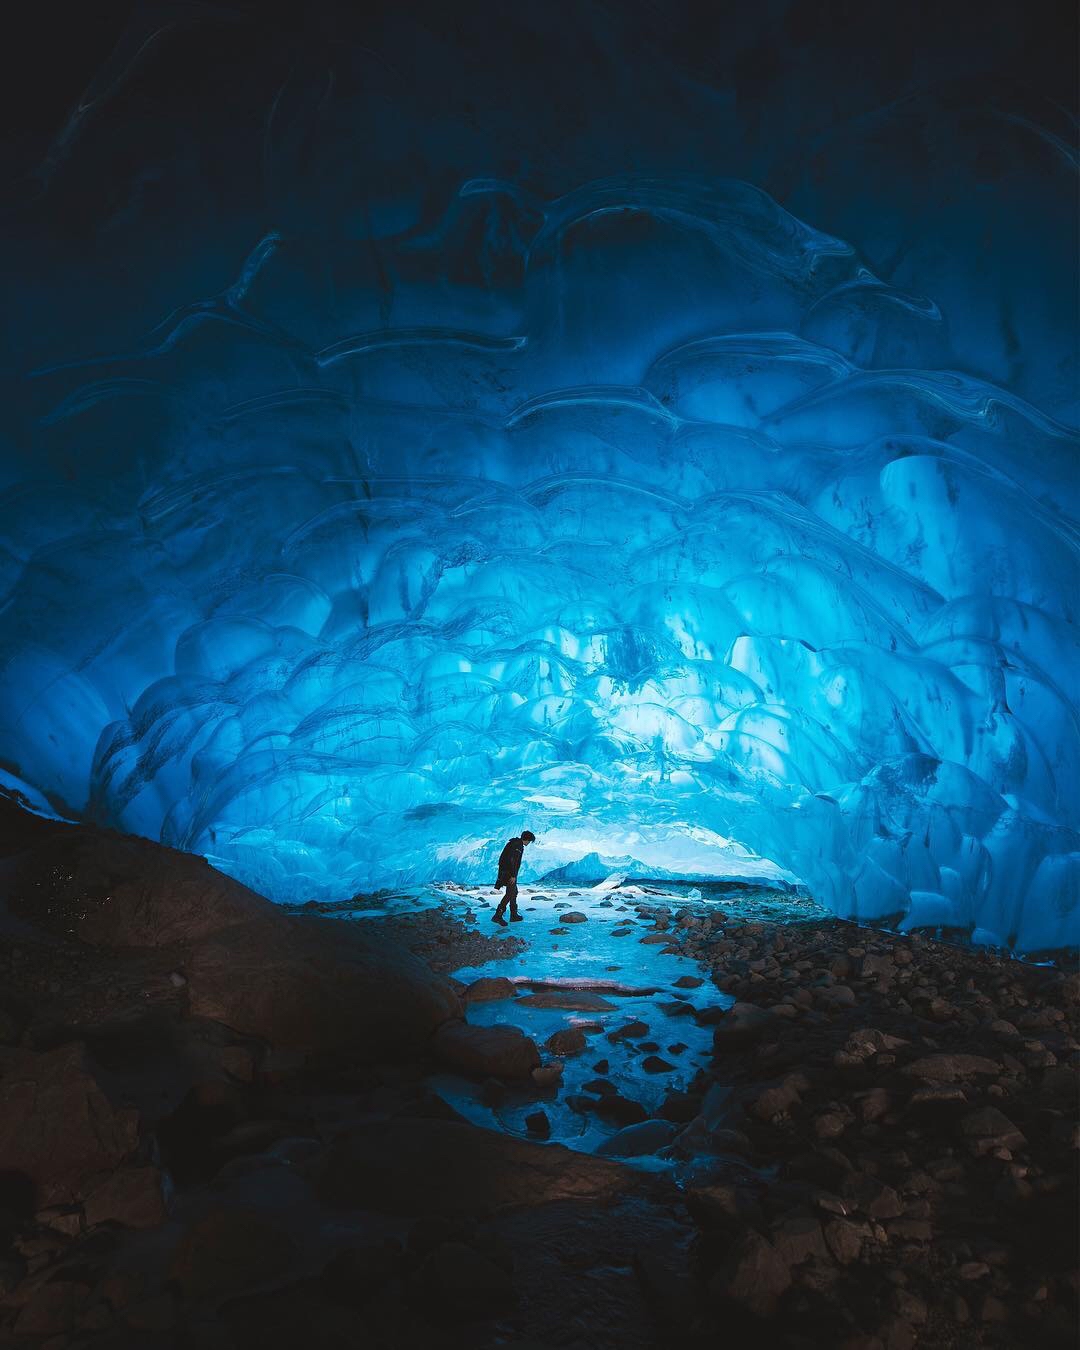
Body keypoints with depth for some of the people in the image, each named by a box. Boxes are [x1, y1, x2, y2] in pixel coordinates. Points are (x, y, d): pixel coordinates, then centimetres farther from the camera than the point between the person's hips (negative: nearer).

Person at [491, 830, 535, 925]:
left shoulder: (515, 843, 17)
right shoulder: (517, 845, -15)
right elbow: (511, 860, -24)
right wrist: (513, 875, -24)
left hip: (504, 871, 11)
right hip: (509, 873, -11)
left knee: (514, 892, 18)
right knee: (510, 894, -12)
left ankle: (514, 915, 24)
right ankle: (497, 916, -17)